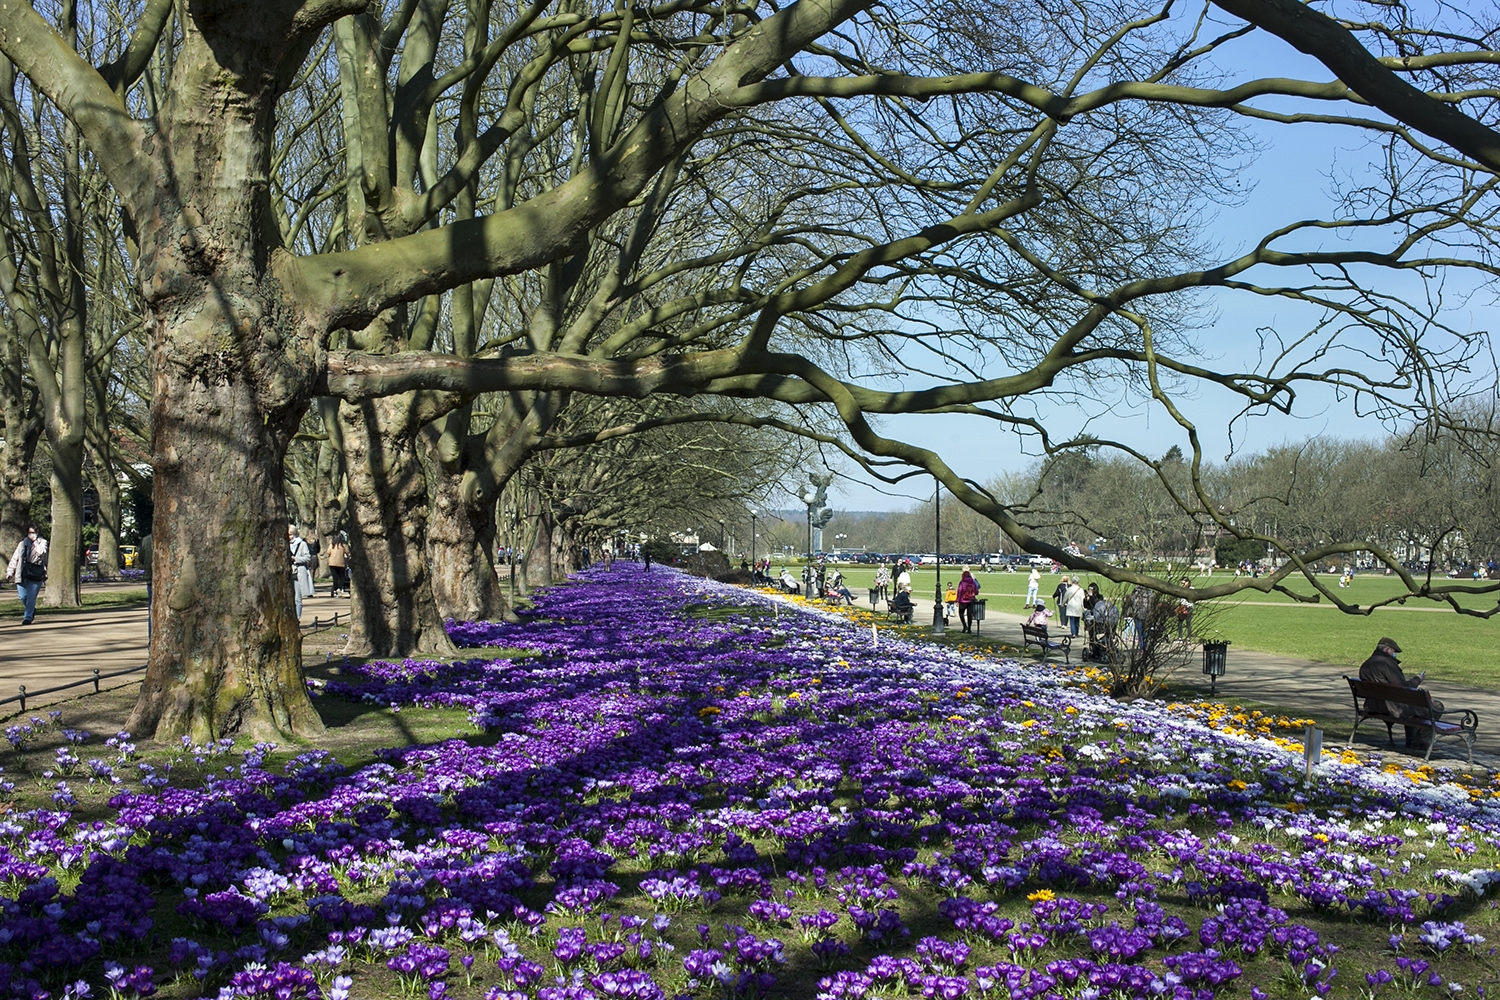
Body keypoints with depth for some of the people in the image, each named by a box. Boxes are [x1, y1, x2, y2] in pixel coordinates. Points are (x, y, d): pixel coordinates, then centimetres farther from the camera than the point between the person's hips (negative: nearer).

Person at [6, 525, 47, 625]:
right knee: (23, 596, 1)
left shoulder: (42, 543, 4)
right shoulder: (23, 544, 12)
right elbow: (15, 558, 15)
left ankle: (28, 617, 5)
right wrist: (10, 571, 10)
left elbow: (41, 553, -18)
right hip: (23, 574, 3)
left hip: (36, 575, -3)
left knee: (31, 597, -4)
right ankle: (31, 610, 27)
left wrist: (35, 541, -14)